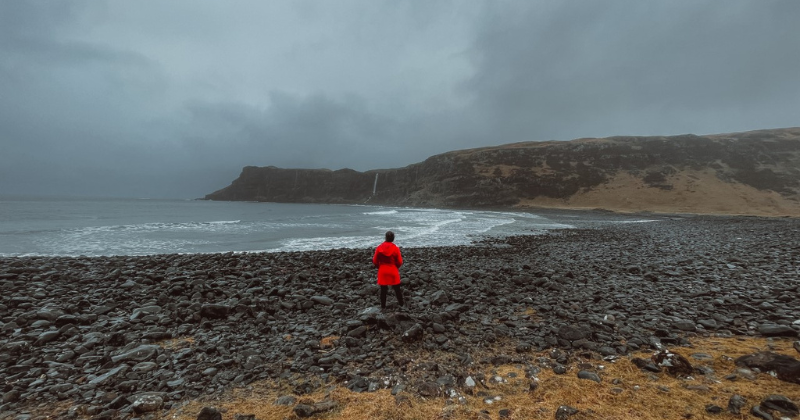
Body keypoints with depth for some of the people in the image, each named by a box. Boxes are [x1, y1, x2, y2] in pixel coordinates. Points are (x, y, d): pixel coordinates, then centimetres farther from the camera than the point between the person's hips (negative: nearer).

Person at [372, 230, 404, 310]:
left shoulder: (379, 248, -8)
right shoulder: (396, 248, -11)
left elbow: (375, 261, -3)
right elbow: (400, 262, -7)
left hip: (382, 271, 1)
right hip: (393, 271, 0)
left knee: (383, 289, 11)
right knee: (397, 288, 15)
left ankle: (383, 306, 19)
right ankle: (401, 303, 27)